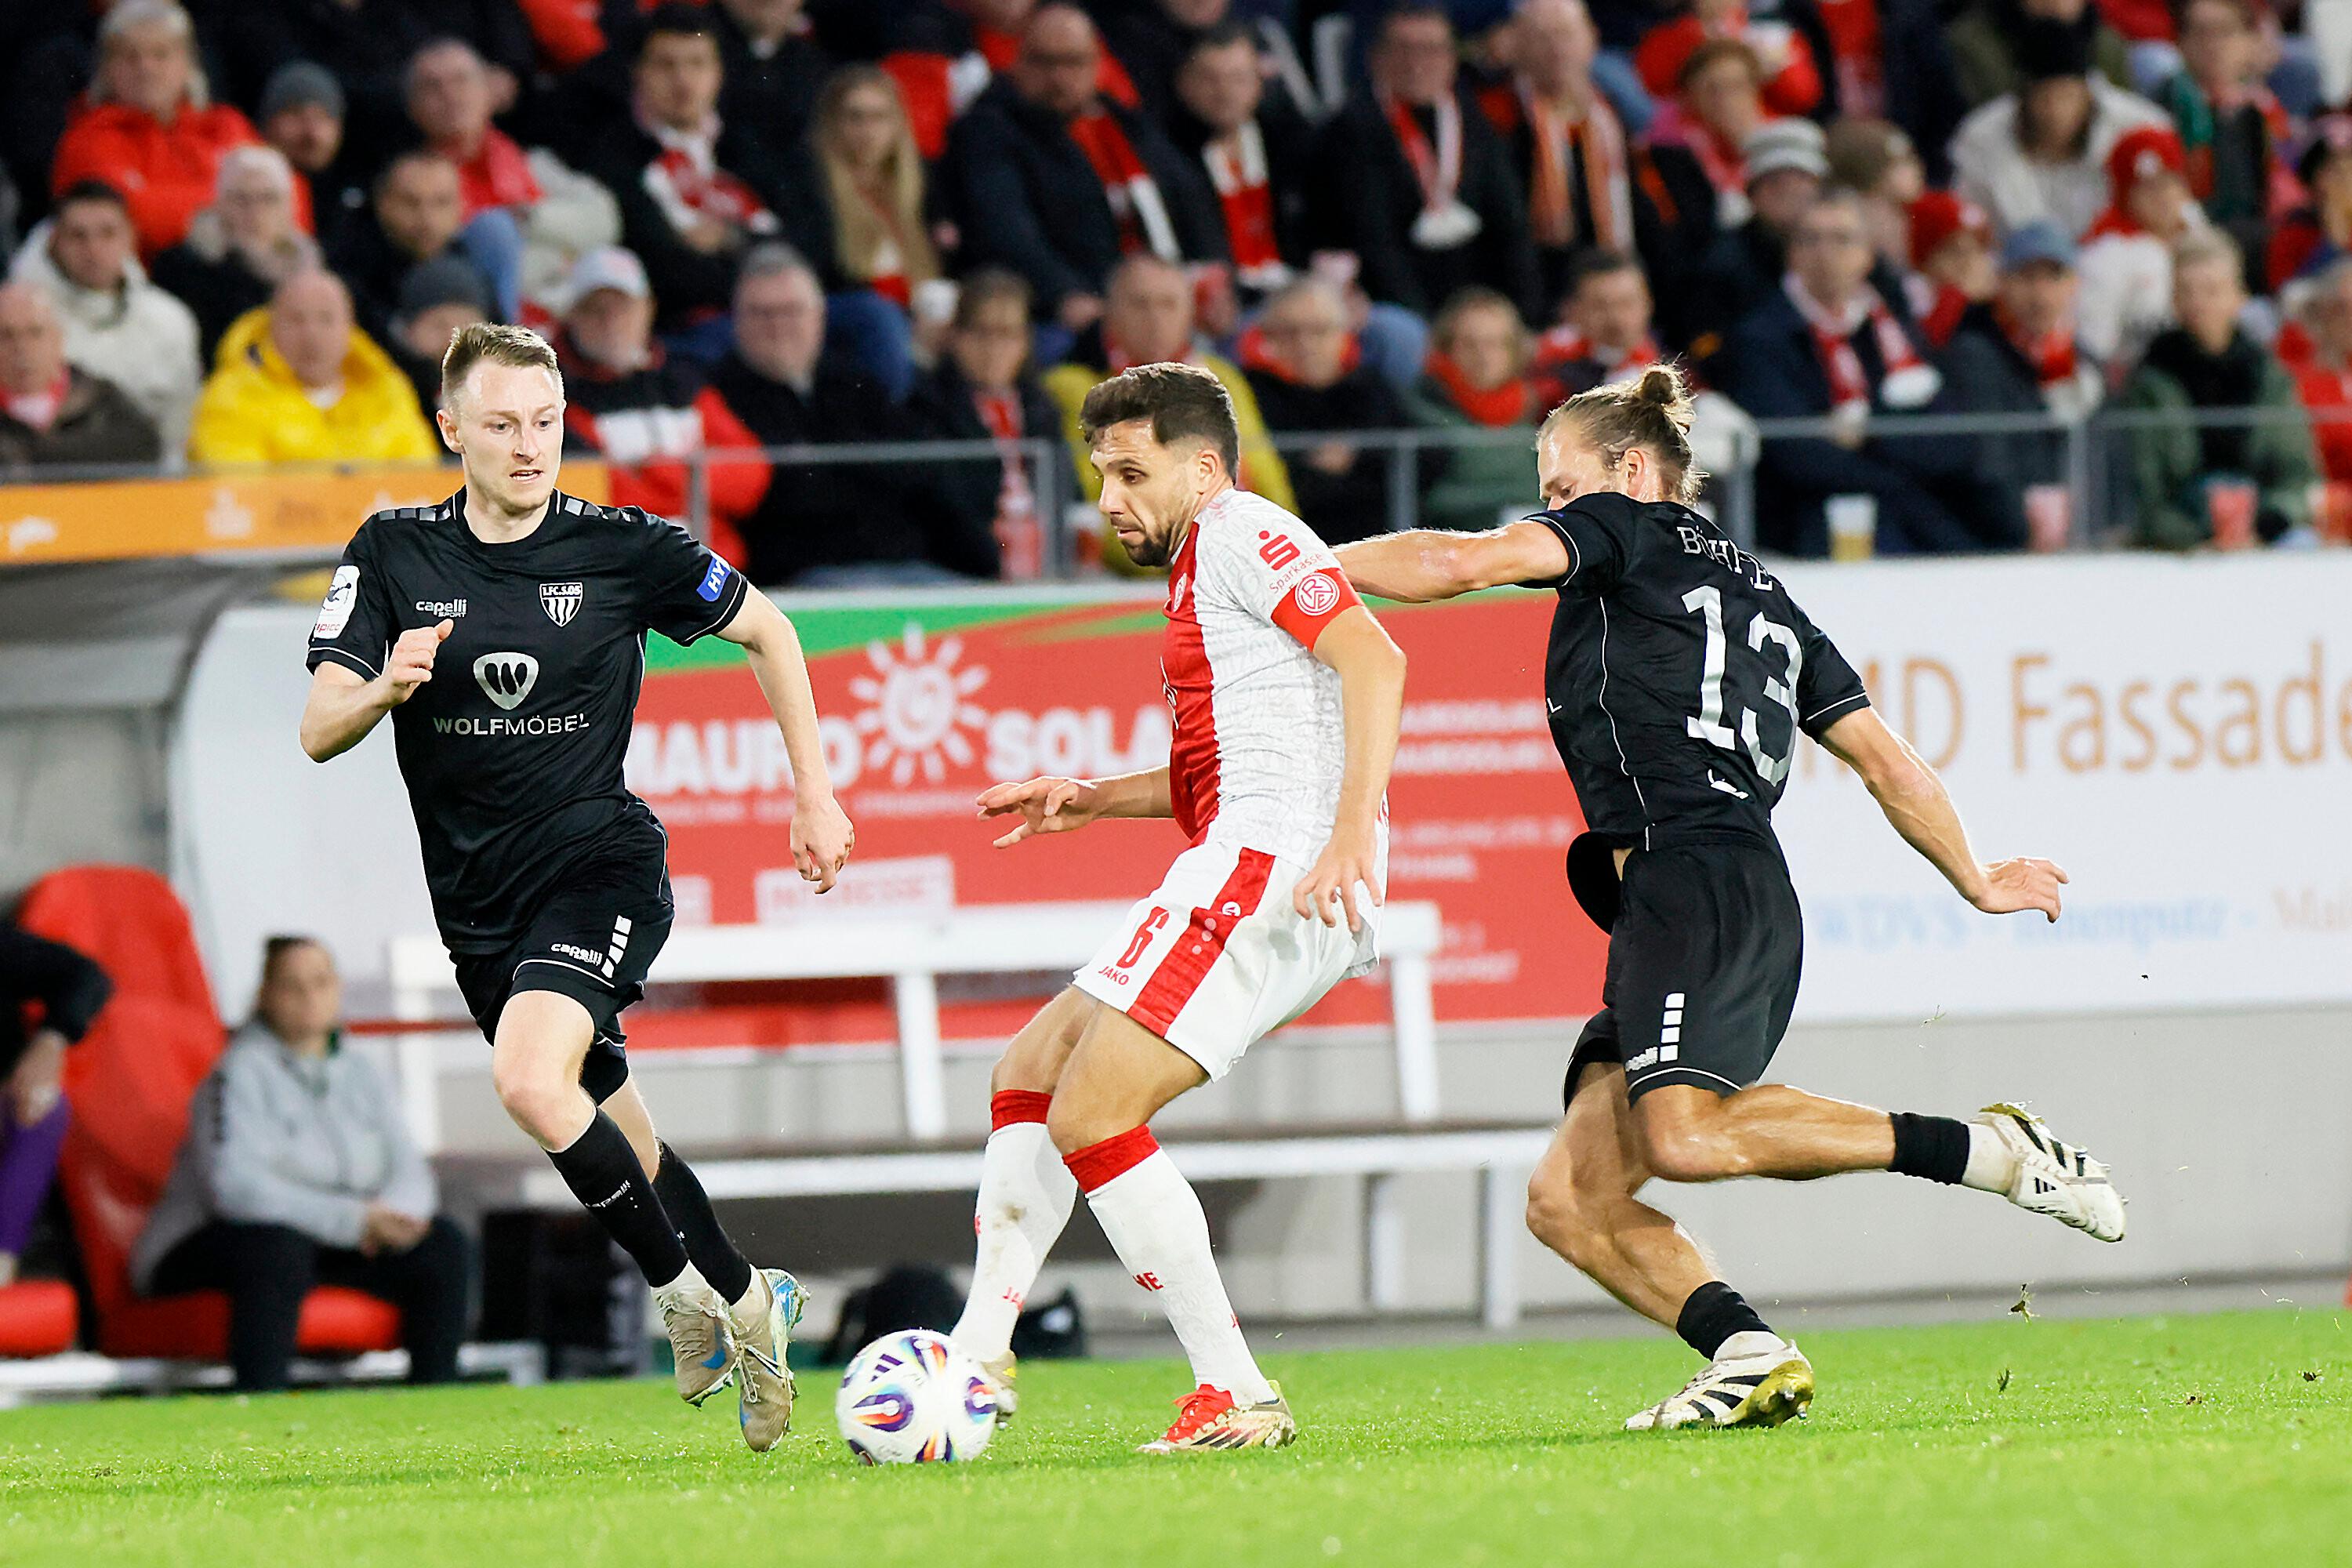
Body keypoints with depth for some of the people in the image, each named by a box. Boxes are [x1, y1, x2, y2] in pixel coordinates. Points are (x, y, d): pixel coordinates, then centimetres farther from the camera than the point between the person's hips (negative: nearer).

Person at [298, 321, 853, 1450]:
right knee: (608, 1133, 13)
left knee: (531, 1082, -27)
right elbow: (318, 732, -6)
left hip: (600, 862, -4)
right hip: (477, 896, 4)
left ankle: (695, 1297, -11)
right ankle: (738, 1298, 35)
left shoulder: (622, 548, -7)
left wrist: (815, 794, 5)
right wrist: (384, 688, -29)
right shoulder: (393, 555, -2)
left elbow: (765, 631, 8)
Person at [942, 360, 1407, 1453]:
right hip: (1247, 866, 11)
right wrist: (1094, 801, 25)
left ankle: (1235, 1396, -14)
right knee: (1026, 1077, 14)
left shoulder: (1239, 534, -4)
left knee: (1091, 1115, -14)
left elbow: (1374, 659, -17)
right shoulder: (1204, 569, 27)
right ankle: (974, 1360, 11)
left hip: (1272, 862, -11)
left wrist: (1352, 833, -26)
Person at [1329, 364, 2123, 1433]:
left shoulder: (1632, 530, 10)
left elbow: (1460, 563, -2)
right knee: (1569, 1202, -1)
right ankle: (1749, 1356, -17)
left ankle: (1989, 1150, -24)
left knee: (1684, 1135, -31)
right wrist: (1976, 883, 41)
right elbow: (1887, 760, 32)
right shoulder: (1763, 595, 32)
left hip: (1694, 875, -9)